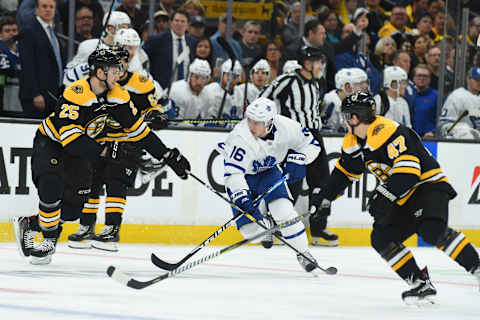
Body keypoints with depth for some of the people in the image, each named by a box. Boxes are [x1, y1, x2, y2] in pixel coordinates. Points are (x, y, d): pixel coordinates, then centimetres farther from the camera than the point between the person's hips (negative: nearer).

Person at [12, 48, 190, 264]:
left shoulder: (117, 96, -10)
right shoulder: (76, 94, -32)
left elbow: (138, 129, -3)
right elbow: (69, 137, -36)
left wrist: (169, 156, -7)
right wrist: (103, 151, -36)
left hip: (80, 149, 6)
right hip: (50, 142, -6)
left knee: (72, 209, -3)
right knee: (52, 184, -32)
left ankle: (28, 225, 17)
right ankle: (49, 238, -15)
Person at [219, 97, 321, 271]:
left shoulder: (286, 127, -24)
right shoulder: (242, 136, -36)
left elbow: (311, 145, -7)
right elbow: (233, 173, -39)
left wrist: (298, 160, -25)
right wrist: (241, 197, -51)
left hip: (268, 171, 3)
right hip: (242, 175, -2)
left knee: (283, 210, -17)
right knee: (249, 227, -9)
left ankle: (303, 252, -1)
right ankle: (266, 225, 27)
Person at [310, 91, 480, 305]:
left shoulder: (388, 132, -24)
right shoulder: (353, 141, 7)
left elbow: (408, 171, -32)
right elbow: (345, 171, 22)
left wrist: (384, 195, -36)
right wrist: (324, 197, 19)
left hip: (428, 184, -9)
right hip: (402, 200, 9)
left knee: (432, 230, -33)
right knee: (382, 239, -7)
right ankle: (421, 285, -5)